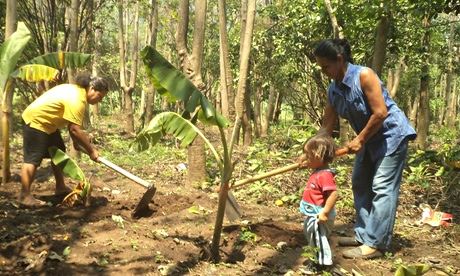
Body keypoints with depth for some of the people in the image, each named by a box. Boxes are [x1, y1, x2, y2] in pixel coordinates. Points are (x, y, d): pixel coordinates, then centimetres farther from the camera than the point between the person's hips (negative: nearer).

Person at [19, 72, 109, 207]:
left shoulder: (77, 90, 6)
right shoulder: (77, 99, -26)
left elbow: (71, 123, 12)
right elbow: (75, 130, -28)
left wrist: (76, 141, 7)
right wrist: (91, 150, -20)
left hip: (47, 123, 11)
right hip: (35, 122, -11)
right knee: (33, 159, -11)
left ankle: (60, 188, 23)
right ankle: (24, 196, -8)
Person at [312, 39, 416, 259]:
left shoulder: (364, 75, -24)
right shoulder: (333, 90, -1)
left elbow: (380, 113, -25)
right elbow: (327, 127, 1)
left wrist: (360, 140, -19)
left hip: (391, 134, -8)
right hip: (369, 139, 9)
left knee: (381, 188, -8)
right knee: (360, 184, 11)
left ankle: (375, 244, -5)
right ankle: (363, 235, 21)